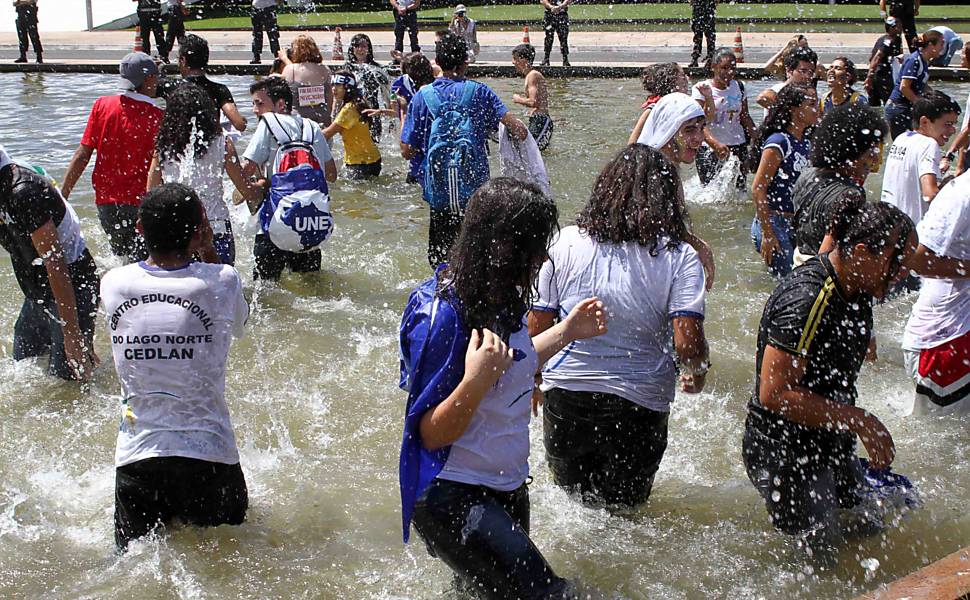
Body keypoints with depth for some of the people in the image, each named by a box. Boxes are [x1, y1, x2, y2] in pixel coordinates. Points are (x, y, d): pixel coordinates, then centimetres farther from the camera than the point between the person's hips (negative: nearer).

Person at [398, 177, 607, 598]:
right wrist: (476, 380, -37)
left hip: (507, 486, 9)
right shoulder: (443, 315, -24)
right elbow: (431, 434, -21)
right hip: (452, 496, -9)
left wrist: (566, 332, 15)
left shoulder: (501, 299, 0)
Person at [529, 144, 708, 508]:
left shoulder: (567, 241, -5)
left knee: (567, 490, 26)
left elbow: (538, 326, -2)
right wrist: (697, 374, 5)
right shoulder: (679, 257, -10)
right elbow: (687, 343, -17)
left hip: (564, 393, 2)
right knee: (619, 509, 17)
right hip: (637, 403, -2)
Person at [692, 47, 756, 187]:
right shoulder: (701, 89, -7)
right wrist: (715, 144, -32)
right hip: (709, 149, -4)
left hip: (738, 146, 4)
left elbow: (745, 117, 16)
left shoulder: (738, 87, 8)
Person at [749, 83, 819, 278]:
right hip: (774, 223, -8)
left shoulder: (806, 143, 11)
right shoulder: (779, 142, -15)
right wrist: (768, 234, -20)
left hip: (796, 225, 8)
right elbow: (757, 189, -18)